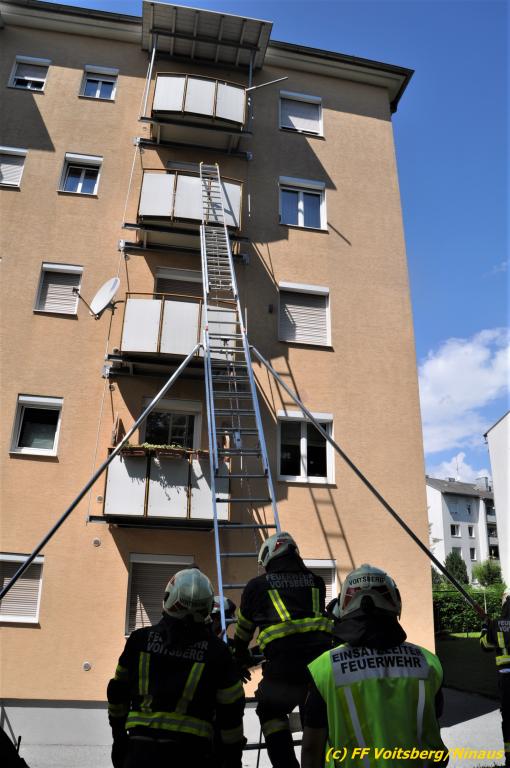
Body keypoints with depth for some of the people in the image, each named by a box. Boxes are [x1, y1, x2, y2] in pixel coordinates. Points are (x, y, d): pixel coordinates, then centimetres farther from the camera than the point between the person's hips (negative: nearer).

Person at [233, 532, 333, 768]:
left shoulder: (256, 586, 13)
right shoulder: (316, 582, 20)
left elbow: (243, 631, 26)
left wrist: (240, 659, 44)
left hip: (284, 663, -3)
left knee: (270, 712, 23)